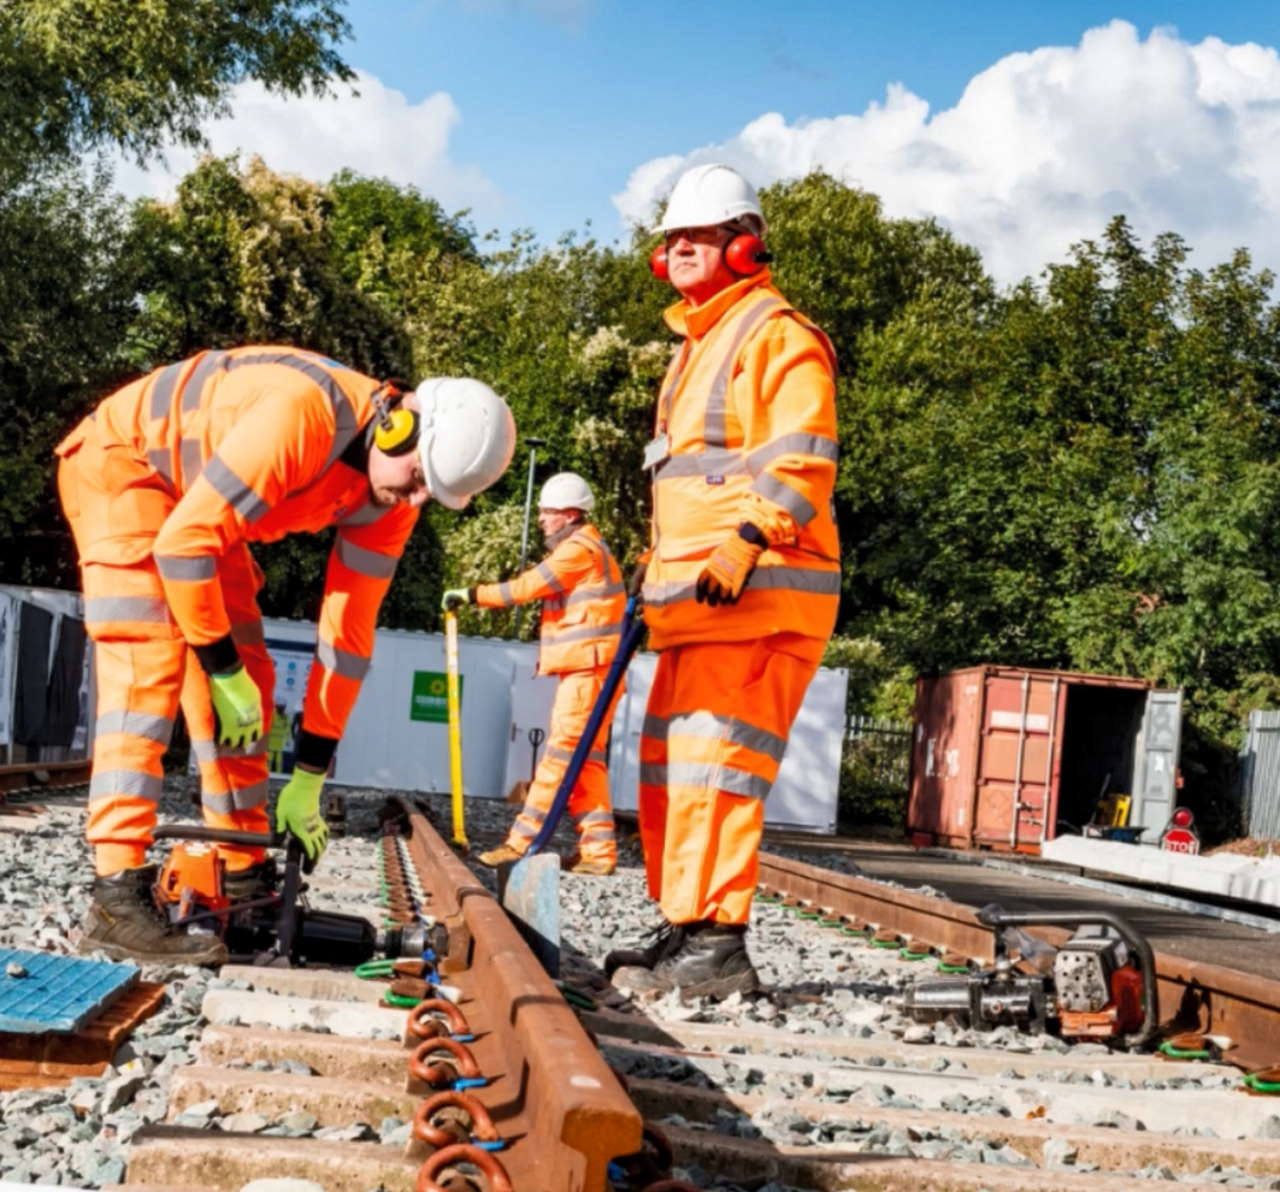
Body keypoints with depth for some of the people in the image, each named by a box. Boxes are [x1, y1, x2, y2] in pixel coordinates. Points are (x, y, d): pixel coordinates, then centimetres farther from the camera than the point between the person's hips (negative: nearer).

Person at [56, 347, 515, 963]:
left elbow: (349, 630, -6)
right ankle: (117, 900, -24)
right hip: (122, 461, -8)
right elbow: (183, 541, -33)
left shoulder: (390, 495, -11)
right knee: (149, 670, -21)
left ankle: (244, 878, 11)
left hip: (201, 500, 8)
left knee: (249, 678, 3)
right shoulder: (304, 414, -37)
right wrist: (225, 672, -22)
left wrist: (310, 777, -4)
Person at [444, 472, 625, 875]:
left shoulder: (580, 549, -10)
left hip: (588, 668, -10)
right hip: (582, 669, 10)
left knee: (561, 753, -10)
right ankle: (598, 850, 8)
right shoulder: (581, 547, 22)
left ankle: (522, 841, -11)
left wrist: (471, 594, -10)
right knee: (585, 759, 8)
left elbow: (527, 587, -16)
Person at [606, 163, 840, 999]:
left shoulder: (777, 333, -4)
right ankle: (684, 931, 16)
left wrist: (747, 543, -26)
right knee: (670, 763, 9)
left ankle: (718, 945, -13)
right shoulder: (698, 344, 26)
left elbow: (803, 461, -16)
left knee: (714, 761, -14)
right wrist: (659, 576, 27)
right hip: (696, 596, 10)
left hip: (760, 591, -10)